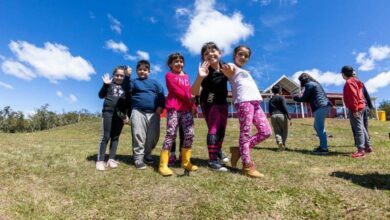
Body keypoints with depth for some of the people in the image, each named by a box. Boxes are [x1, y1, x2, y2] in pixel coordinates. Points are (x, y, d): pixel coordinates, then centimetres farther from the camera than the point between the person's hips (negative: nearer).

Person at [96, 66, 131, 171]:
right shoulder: (109, 84, 7)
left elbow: (129, 101, 13)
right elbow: (101, 95, 0)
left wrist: (127, 114, 4)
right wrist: (105, 84, -13)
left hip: (120, 114, 3)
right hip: (108, 112, -3)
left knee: (115, 137, 5)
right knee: (106, 136, -5)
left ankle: (111, 159, 11)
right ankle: (100, 160, 1)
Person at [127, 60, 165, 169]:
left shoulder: (155, 82, 17)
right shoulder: (133, 81, 14)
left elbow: (161, 95, 11)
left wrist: (161, 106, -4)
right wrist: (127, 76, -13)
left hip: (153, 113, 2)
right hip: (138, 112, -2)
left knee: (154, 136, 5)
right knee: (138, 135, -6)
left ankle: (147, 154, 24)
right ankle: (138, 158, 3)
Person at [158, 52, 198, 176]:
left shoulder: (186, 77, 23)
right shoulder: (169, 75, 6)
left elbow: (189, 92, 20)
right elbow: (176, 90, -7)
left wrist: (193, 104, 4)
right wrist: (189, 99, -10)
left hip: (187, 108, 6)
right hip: (173, 108, -5)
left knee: (190, 134, -2)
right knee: (171, 134, -10)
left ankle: (186, 161, 12)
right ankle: (163, 165, -5)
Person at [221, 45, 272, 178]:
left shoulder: (245, 72, 35)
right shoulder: (231, 66, 10)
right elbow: (228, 72, -12)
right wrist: (226, 69, -30)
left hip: (255, 102, 8)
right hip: (243, 101, -8)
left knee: (266, 132, 2)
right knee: (245, 132, -11)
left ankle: (239, 150, 10)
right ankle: (247, 166, -7)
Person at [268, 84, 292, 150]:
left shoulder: (270, 100, 18)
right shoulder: (281, 97, 2)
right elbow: (284, 107, -8)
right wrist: (289, 117, -8)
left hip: (273, 116, 4)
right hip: (281, 115, -4)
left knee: (277, 132, 6)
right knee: (284, 130, 9)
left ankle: (279, 141, -18)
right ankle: (283, 143, -1)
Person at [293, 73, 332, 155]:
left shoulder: (309, 84, -4)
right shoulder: (314, 83, 25)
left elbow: (304, 98, -4)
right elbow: (310, 98, 27)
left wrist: (295, 97, 13)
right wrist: (299, 97, 24)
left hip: (320, 107, -10)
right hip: (325, 106, 10)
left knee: (320, 128, -9)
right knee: (317, 126, 16)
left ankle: (324, 149, -9)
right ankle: (323, 145, 19)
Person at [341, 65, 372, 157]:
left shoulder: (349, 82, -13)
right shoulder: (355, 81, 17)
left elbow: (353, 96, -21)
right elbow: (357, 95, 19)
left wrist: (354, 110, -22)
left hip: (355, 109, -10)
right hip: (360, 107, 10)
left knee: (358, 129, -10)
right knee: (361, 127, 16)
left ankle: (361, 150, -9)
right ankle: (367, 147, 25)